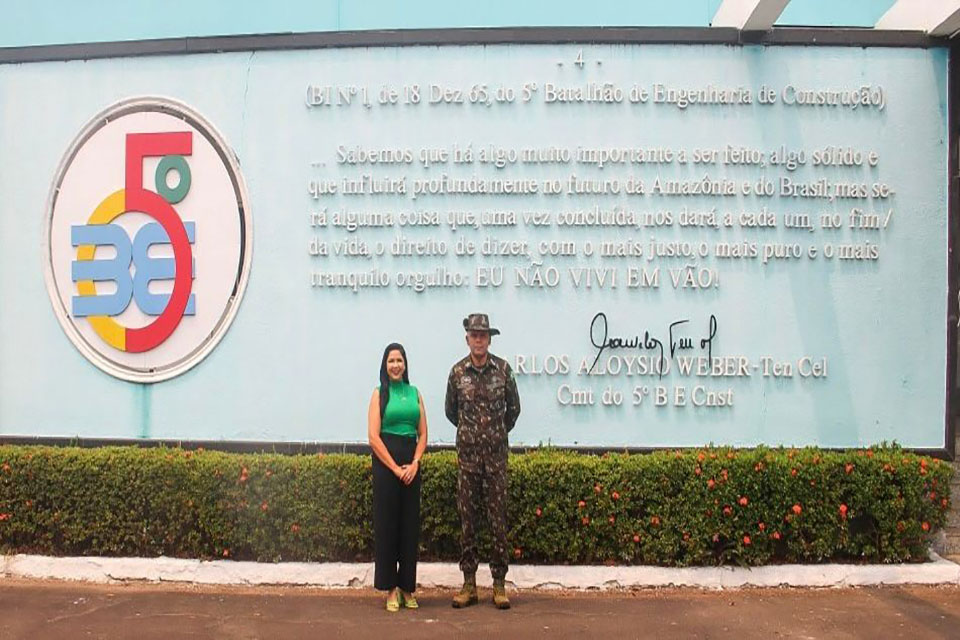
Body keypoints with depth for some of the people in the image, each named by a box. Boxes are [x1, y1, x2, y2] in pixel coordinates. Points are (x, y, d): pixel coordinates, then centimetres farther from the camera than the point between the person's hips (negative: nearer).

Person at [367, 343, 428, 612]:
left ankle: (407, 587, 17)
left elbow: (423, 434, 9)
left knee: (410, 524, 6)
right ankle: (392, 589, 10)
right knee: (387, 524, 1)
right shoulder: (379, 393, 0)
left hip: (411, 462, 4)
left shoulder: (415, 393, 11)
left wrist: (414, 464, -5)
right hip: (386, 461, -3)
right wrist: (396, 468, -10)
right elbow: (373, 436, -7)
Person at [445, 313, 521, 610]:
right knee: (467, 517, 4)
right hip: (467, 453, 1)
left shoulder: (503, 369, -1)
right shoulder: (457, 372, 0)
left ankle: (499, 583, 11)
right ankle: (469, 584, 13)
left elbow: (514, 407, 11)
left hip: (496, 452, -1)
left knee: (498, 516, 2)